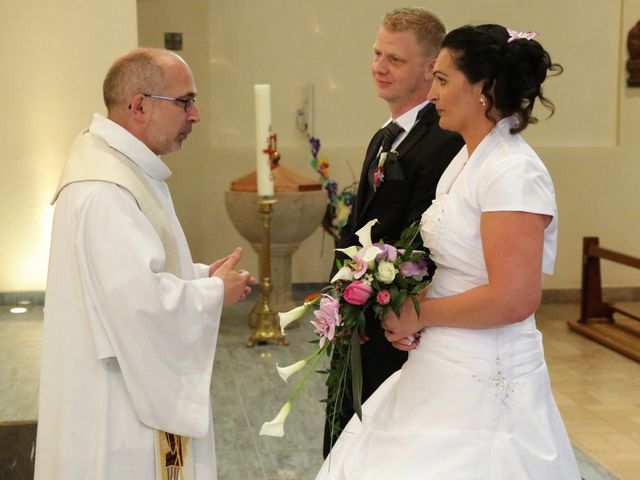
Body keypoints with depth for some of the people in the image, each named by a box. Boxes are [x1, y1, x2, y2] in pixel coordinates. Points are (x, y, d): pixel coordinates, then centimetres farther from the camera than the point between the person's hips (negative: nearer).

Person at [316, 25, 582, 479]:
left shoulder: (513, 172, -20)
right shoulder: (468, 159, 9)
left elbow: (514, 298, -26)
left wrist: (419, 315, -15)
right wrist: (406, 315, 0)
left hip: (483, 382, -9)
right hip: (443, 369, 9)